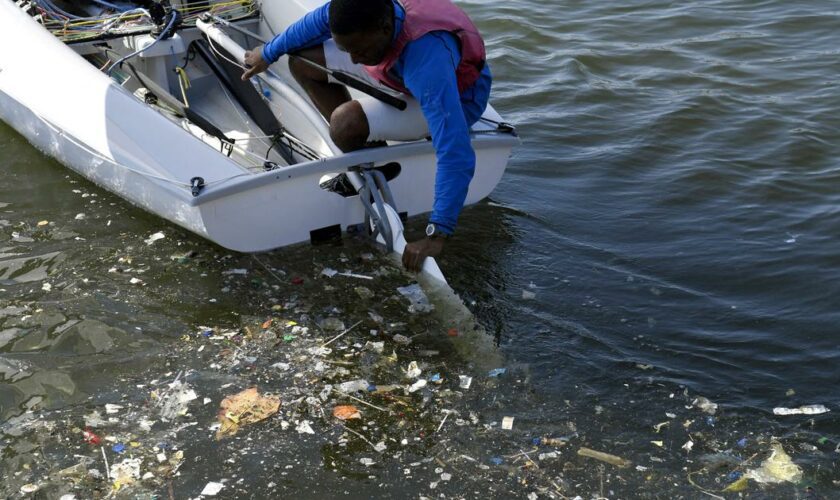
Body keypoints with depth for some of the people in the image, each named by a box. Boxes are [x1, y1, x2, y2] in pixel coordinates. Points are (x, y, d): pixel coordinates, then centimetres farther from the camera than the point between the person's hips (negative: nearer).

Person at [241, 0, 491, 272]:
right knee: (302, 60, 3)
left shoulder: (428, 59, -45)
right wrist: (268, 53, 14)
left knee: (345, 124, -29)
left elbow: (456, 154, -47)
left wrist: (436, 235, -48)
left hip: (454, 99, -7)